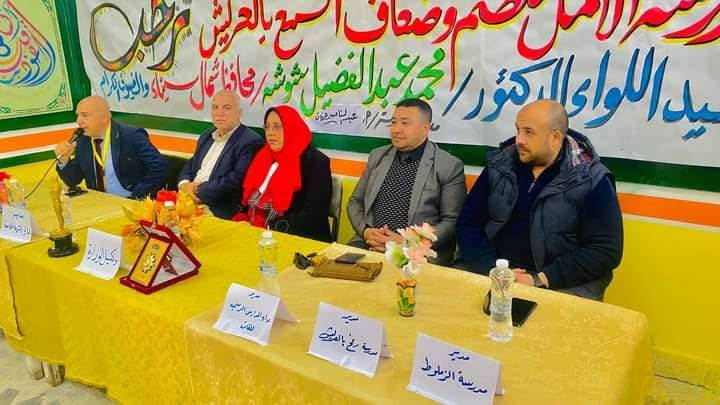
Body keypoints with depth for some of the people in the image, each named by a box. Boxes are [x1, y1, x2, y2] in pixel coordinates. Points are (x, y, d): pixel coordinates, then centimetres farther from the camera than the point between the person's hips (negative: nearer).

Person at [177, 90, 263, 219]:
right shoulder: (206, 136, 18)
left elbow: (236, 180, -19)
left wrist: (198, 191, -13)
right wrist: (185, 185, -1)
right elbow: (190, 165, 21)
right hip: (189, 202, 8)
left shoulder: (251, 142, -10)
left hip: (219, 213, -7)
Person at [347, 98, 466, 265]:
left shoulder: (449, 166, -2)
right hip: (369, 243, 4)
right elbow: (356, 201, 16)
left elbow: (452, 222, -5)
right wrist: (365, 231, -4)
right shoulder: (377, 156, 13)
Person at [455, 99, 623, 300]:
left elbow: (605, 251, -8)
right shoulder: (500, 167, 5)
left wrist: (540, 280, -16)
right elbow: (468, 223, 3)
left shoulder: (591, 181, -4)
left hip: (565, 287, -3)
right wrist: (493, 270, -12)